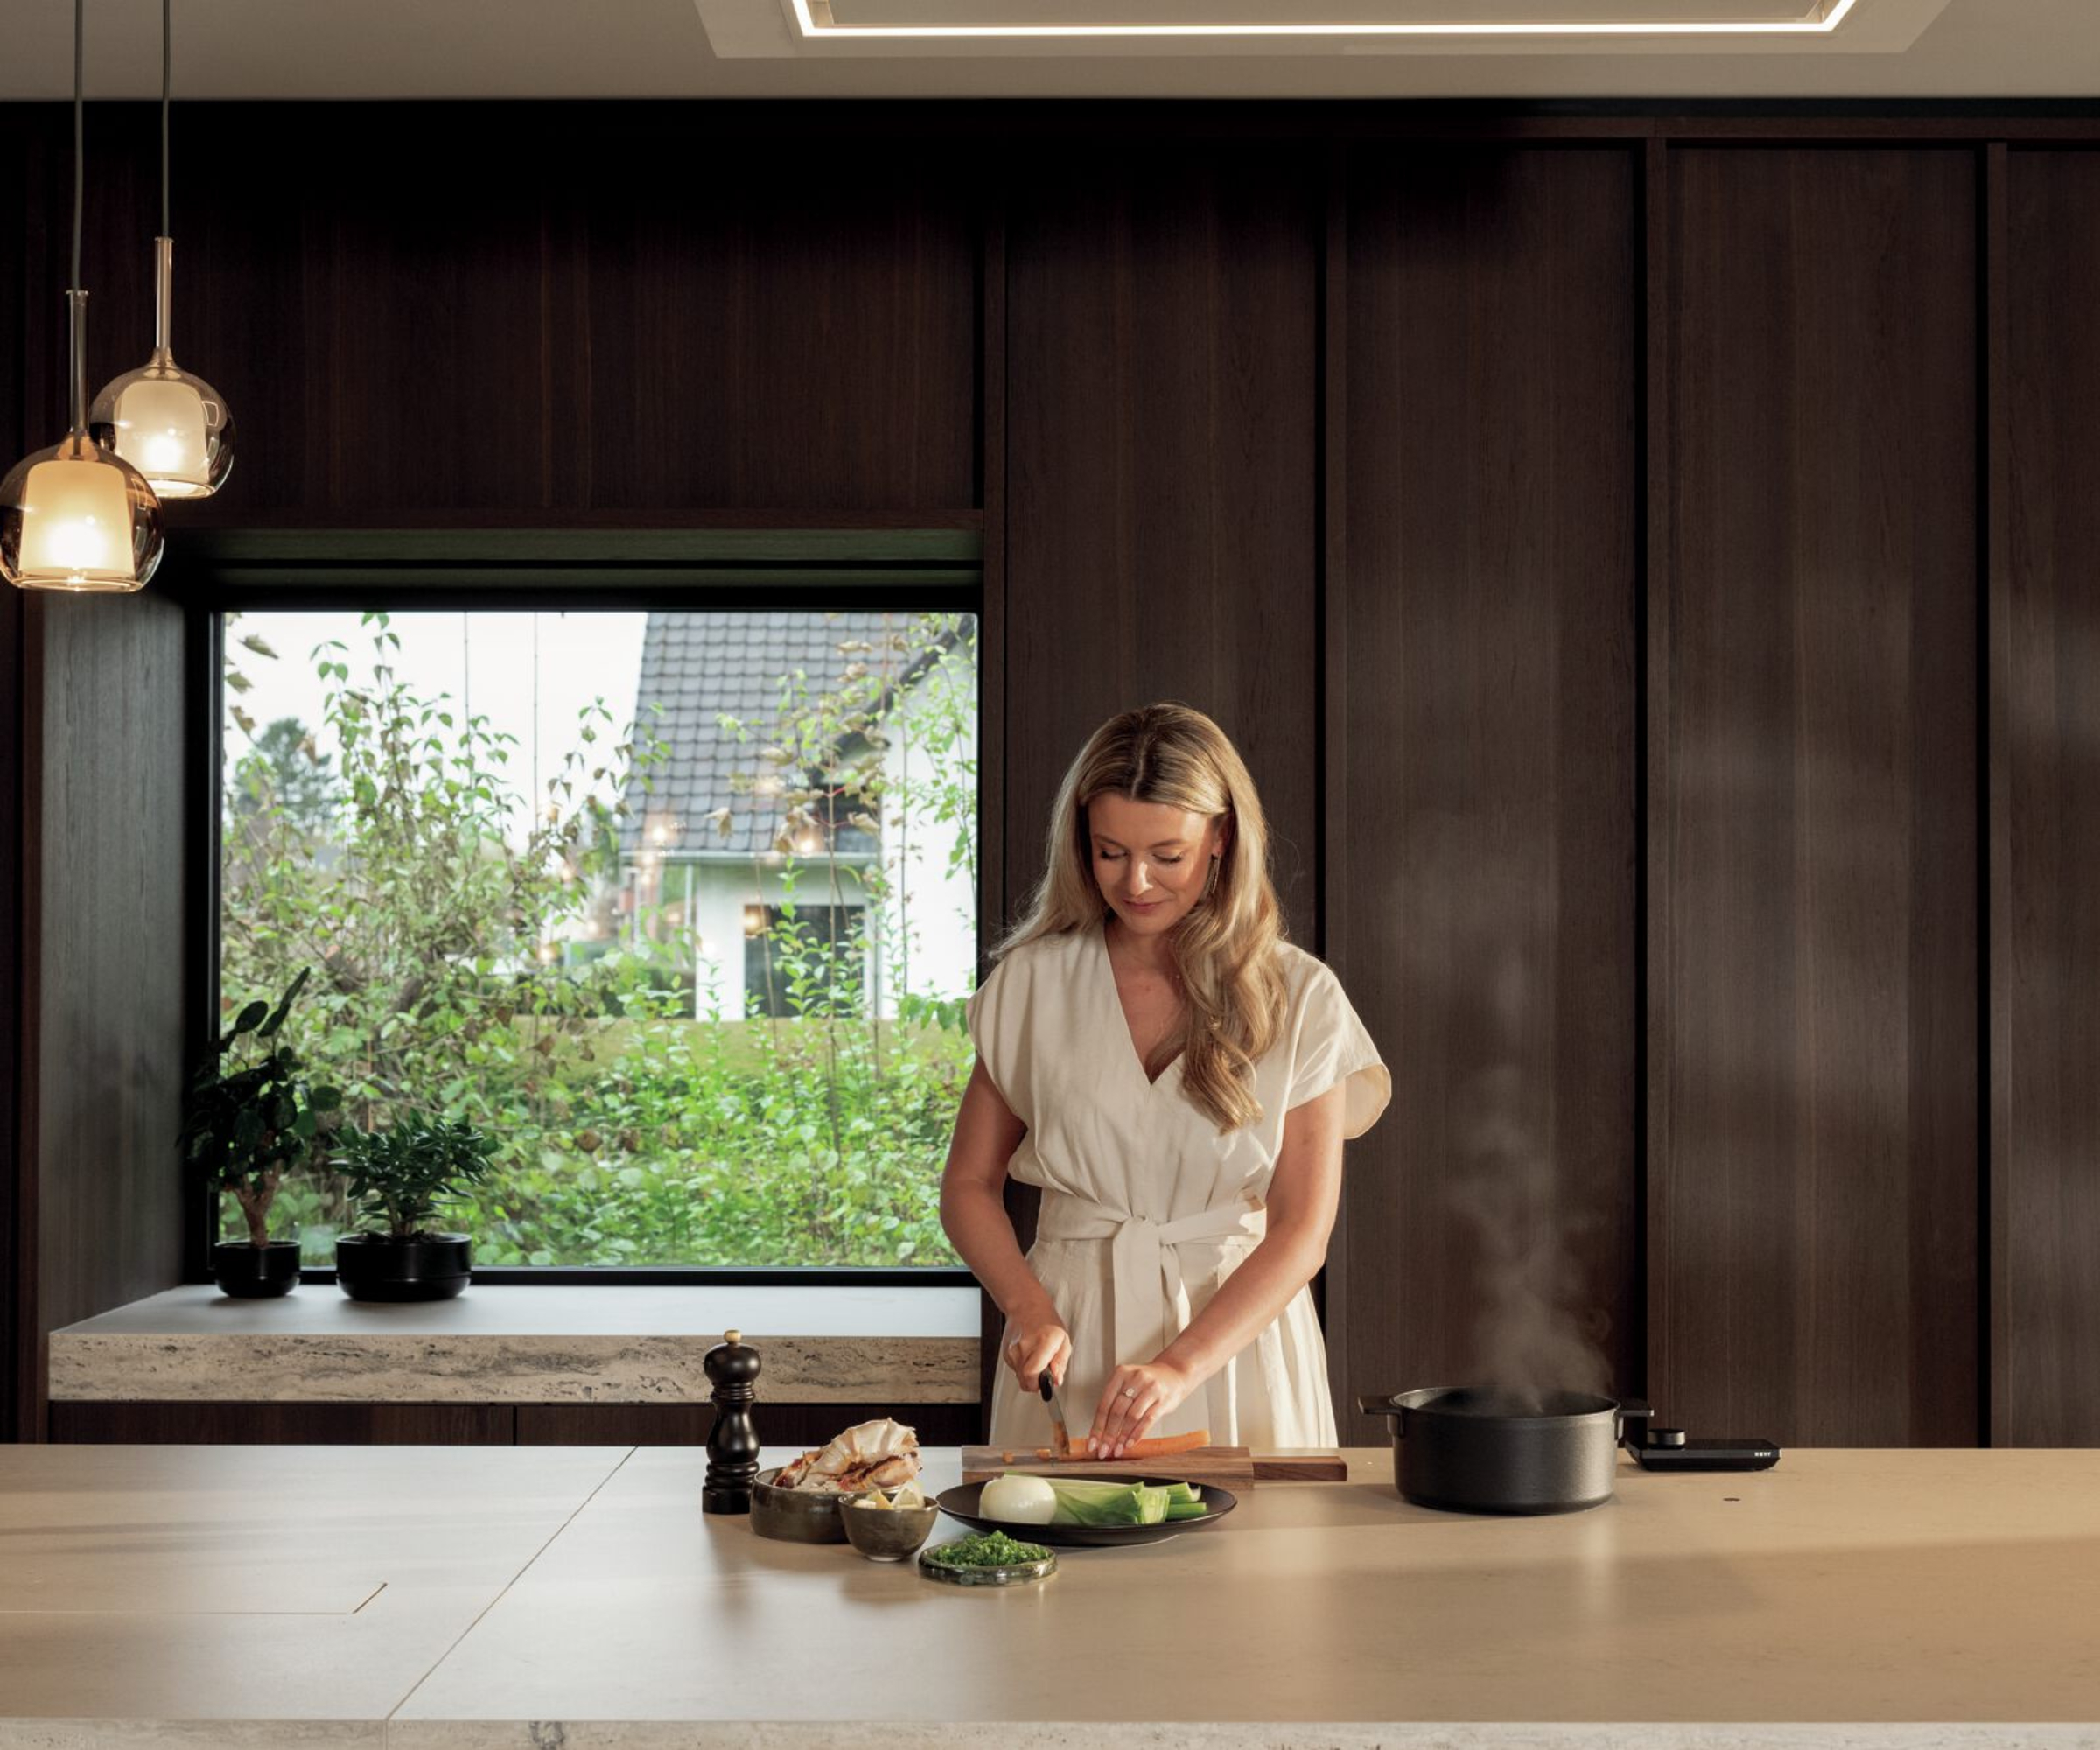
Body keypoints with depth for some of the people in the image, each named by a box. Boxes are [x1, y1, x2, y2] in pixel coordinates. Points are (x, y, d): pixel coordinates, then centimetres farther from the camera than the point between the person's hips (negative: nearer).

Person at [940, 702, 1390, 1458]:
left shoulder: (1299, 998, -3)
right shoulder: (1031, 983, 1)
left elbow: (1302, 1232, -6)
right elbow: (969, 1185, 6)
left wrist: (1181, 1365, -19)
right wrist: (1029, 1309, -12)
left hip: (1237, 1326, -1)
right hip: (1072, 1338, 1)